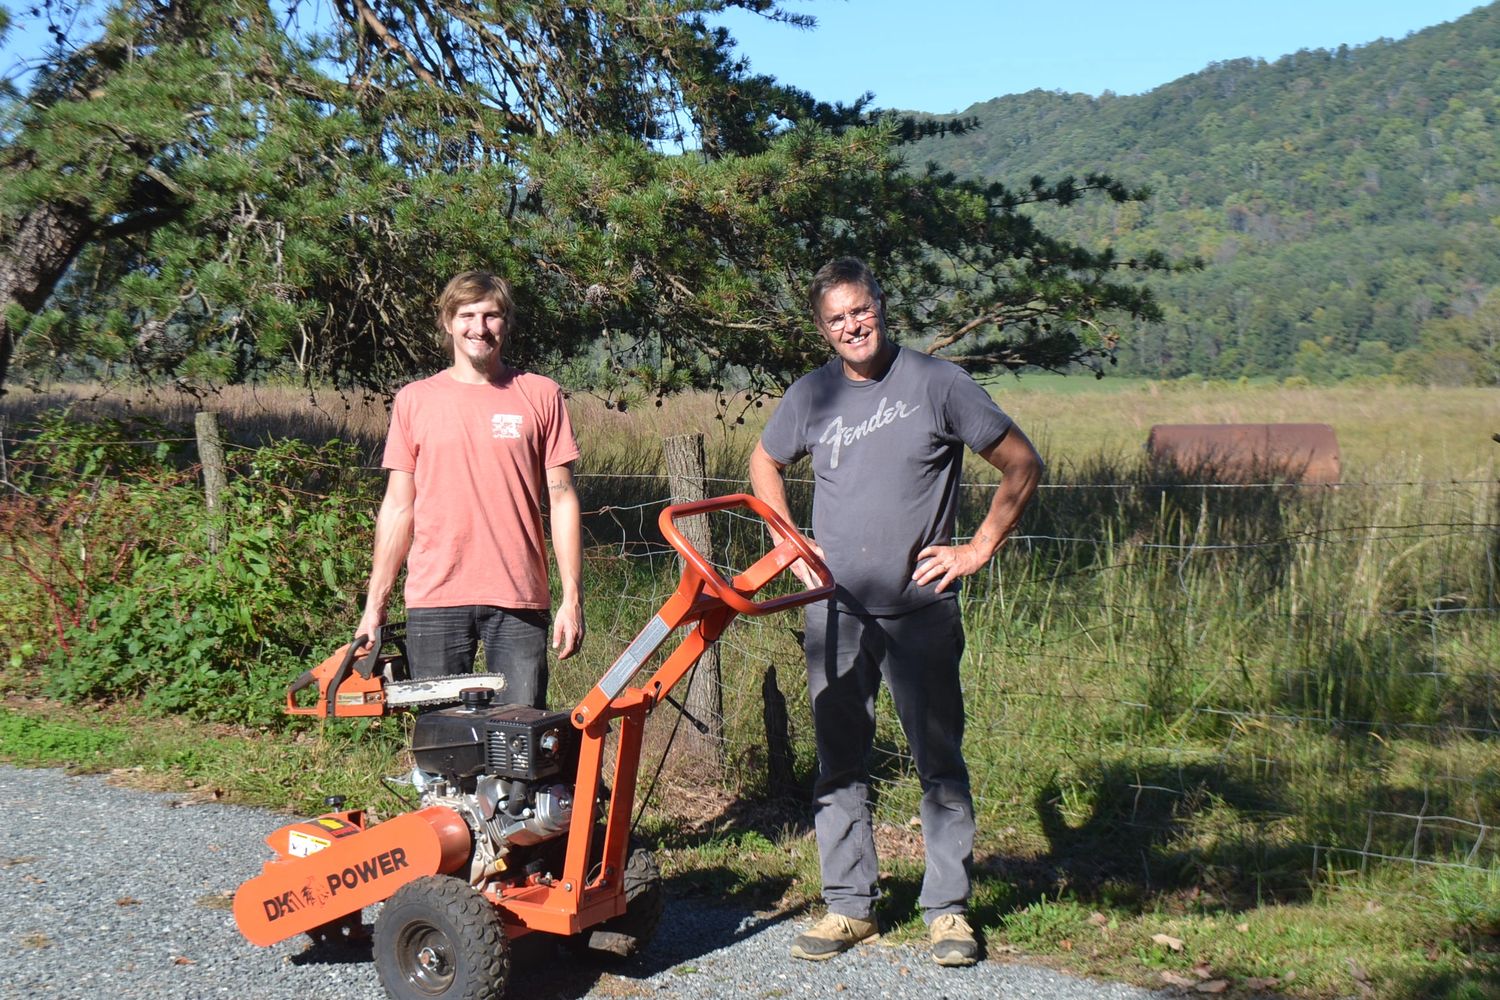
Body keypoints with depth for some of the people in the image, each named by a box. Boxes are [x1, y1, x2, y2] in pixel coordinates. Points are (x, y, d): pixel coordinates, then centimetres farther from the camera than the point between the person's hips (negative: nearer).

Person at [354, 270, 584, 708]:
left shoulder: (540, 395, 5)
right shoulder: (415, 400, 8)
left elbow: (561, 499, 4)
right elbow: (398, 507, 9)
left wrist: (572, 598, -2)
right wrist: (375, 604, 6)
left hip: (518, 598, -1)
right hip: (434, 598, 1)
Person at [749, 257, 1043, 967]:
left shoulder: (936, 382, -3)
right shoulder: (811, 396, 6)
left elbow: (1023, 466, 1)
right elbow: (765, 464, 24)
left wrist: (979, 548, -3)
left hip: (921, 609, -3)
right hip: (834, 610, 3)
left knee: (940, 761, 2)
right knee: (838, 763, 8)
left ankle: (948, 908, 14)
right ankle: (849, 906, 19)